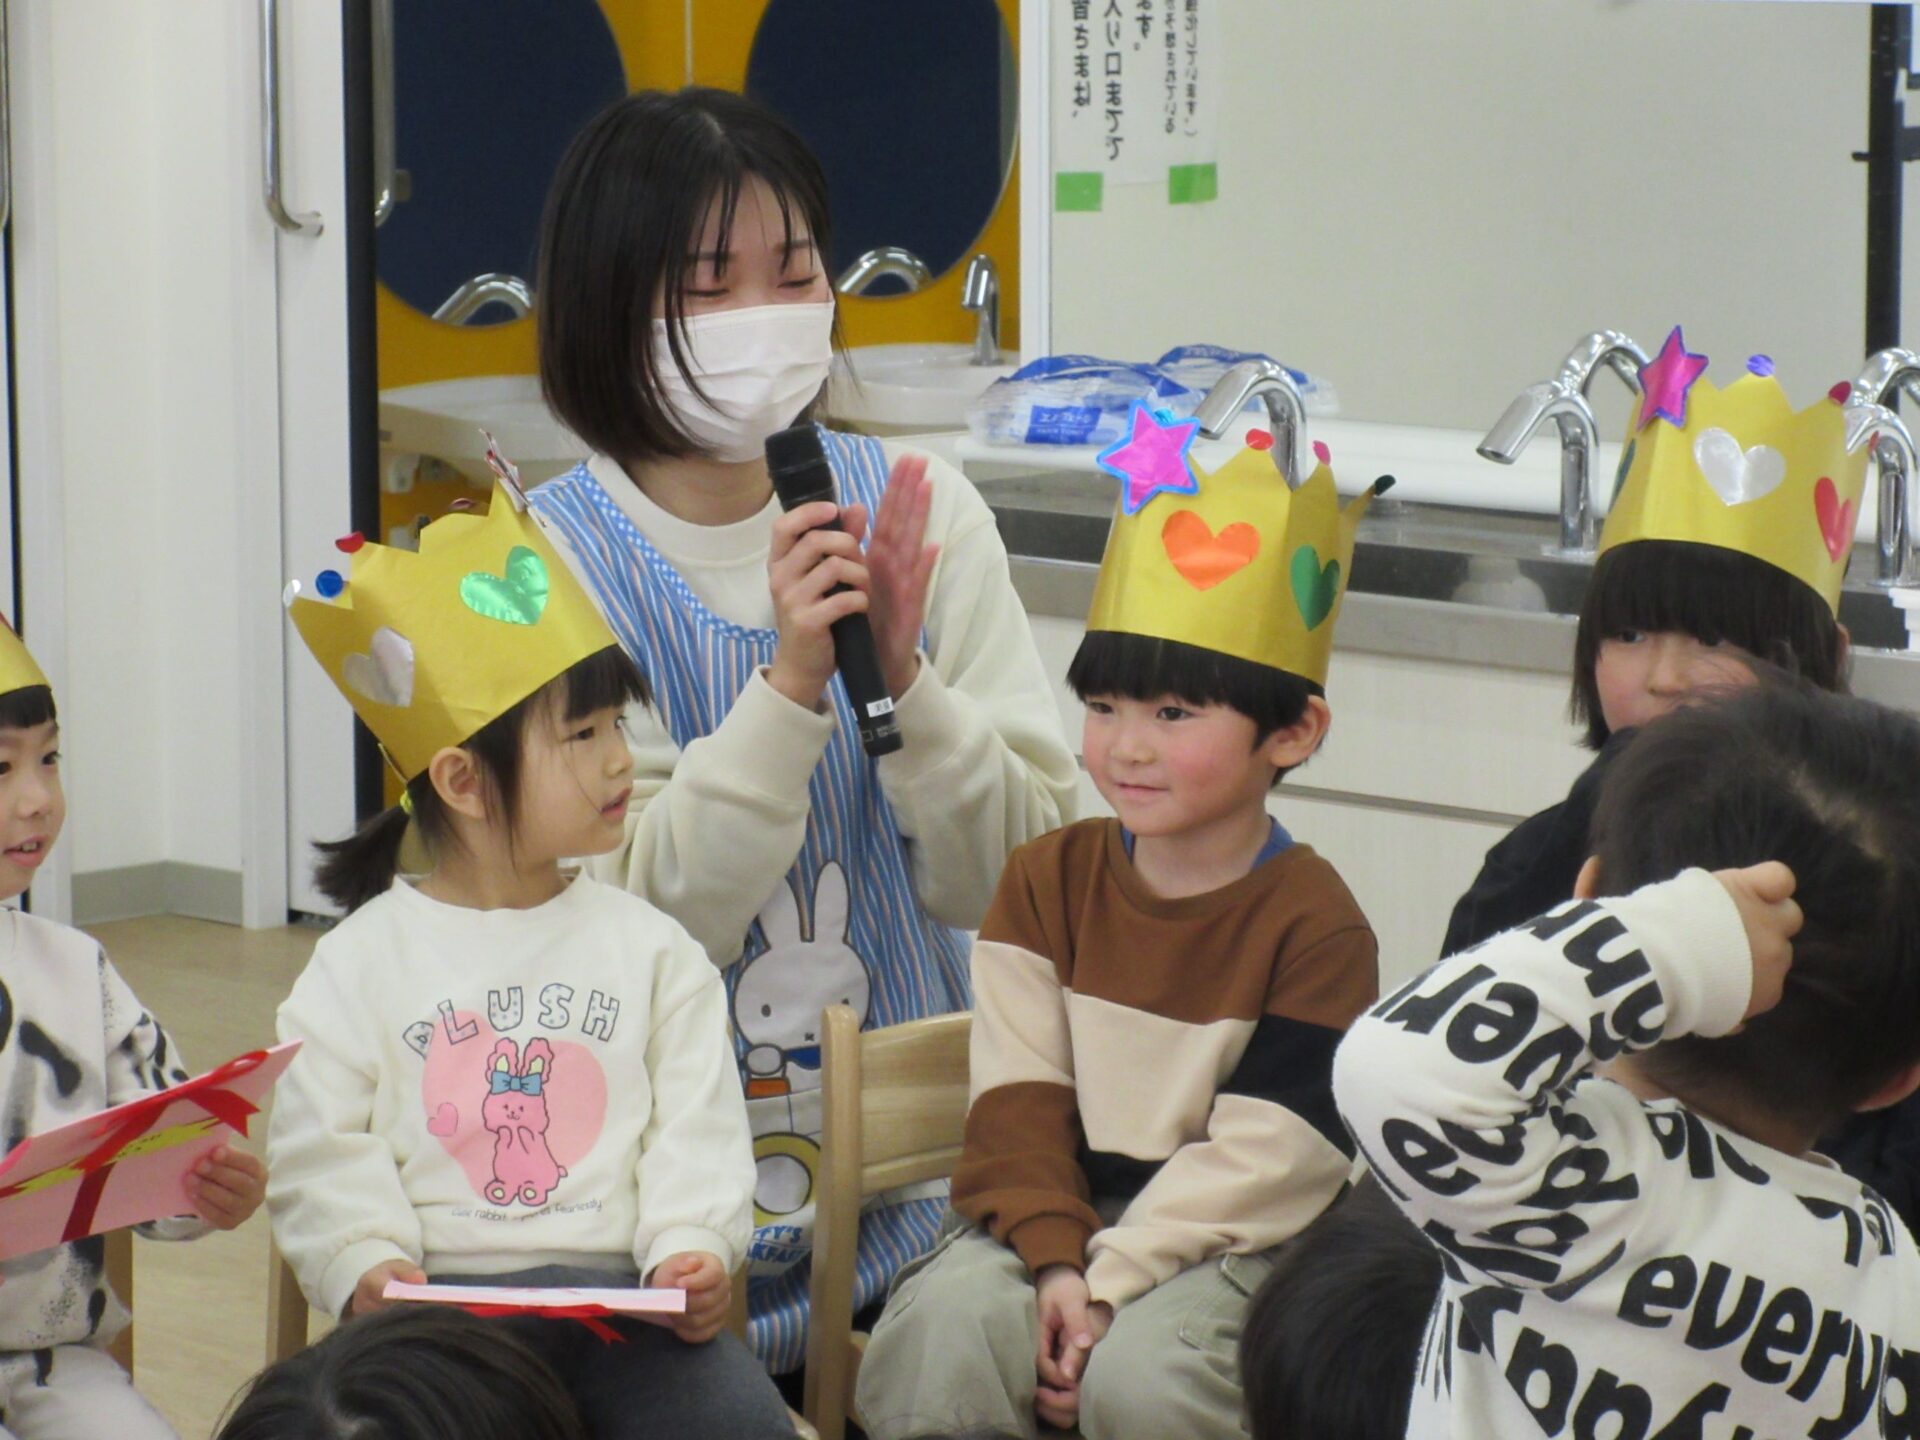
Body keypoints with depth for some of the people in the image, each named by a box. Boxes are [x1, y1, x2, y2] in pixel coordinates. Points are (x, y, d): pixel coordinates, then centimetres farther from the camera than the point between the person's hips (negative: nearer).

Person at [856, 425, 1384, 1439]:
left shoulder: (1315, 925, -4)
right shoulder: (1047, 880, 9)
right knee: (939, 1333, -28)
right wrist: (1055, 1261, -17)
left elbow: (1258, 1158, -11)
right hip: (1052, 1214, 3)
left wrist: (1108, 1281, -20)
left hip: (1221, 1243, -3)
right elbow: (1019, 1103, 0)